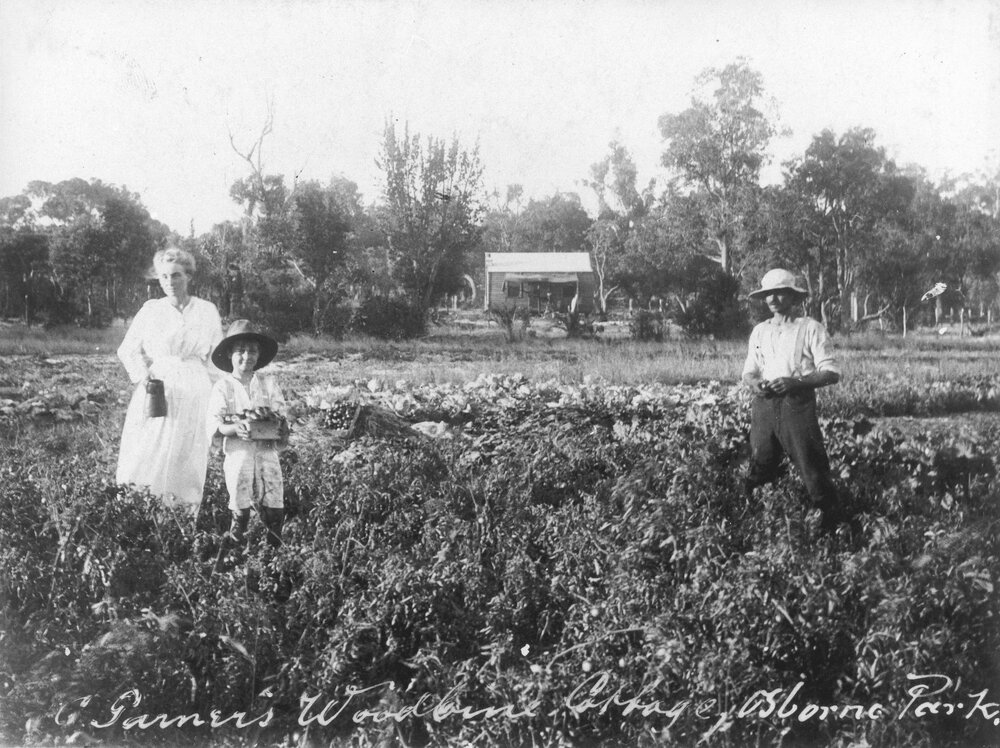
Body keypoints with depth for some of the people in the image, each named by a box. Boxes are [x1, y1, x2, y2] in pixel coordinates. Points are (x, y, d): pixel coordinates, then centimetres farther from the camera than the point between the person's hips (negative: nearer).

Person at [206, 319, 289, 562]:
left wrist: (282, 433, -13)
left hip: (266, 452, 2)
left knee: (274, 507, 2)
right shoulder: (223, 387, 0)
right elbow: (214, 426, -6)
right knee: (240, 512, -1)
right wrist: (235, 428, -24)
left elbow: (280, 415, 8)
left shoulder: (268, 383, 8)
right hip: (238, 454, -2)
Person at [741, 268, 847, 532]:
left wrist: (795, 382, -20)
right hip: (764, 405, 4)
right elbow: (749, 371, 16)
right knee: (759, 469, 4)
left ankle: (835, 523, 7)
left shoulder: (810, 329, -1)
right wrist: (755, 383, -9)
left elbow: (831, 373, -5)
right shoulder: (759, 331, 14)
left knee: (813, 468, -5)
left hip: (797, 404, -4)